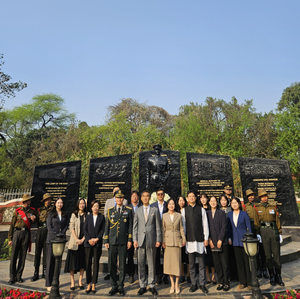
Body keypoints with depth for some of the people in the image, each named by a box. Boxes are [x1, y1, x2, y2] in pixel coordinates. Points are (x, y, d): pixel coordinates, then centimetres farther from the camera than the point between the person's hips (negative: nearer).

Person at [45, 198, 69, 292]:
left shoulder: (65, 215, 10)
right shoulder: (51, 214, 3)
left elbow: (66, 226, 7)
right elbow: (49, 226, -4)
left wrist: (62, 234, -8)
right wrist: (56, 235, -12)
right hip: (51, 239, -3)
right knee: (50, 261, 0)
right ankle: (49, 284, 6)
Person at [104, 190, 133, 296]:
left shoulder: (128, 210, 3)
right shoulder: (110, 211, 8)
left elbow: (130, 226, 1)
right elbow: (107, 226, 8)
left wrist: (130, 240, -3)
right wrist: (106, 241, 4)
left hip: (123, 242, -1)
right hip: (112, 241, 2)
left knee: (122, 265, 6)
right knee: (112, 265, 8)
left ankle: (120, 286, 21)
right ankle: (114, 286, 22)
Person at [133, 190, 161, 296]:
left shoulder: (155, 210, 4)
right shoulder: (138, 211, 8)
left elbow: (158, 226, 3)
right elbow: (135, 226, 8)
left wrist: (158, 240, -3)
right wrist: (135, 239, 1)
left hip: (151, 240, -1)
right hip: (141, 240, 1)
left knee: (151, 264, 7)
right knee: (141, 264, 7)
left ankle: (152, 285, 21)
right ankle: (142, 286, 20)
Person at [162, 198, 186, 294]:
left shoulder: (179, 215, 3)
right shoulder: (164, 216, 3)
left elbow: (181, 228, 6)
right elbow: (163, 229, 4)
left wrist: (183, 239, 0)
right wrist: (163, 241, -1)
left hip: (177, 240, 0)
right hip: (168, 241, 0)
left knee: (177, 262, 3)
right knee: (169, 261, 4)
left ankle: (177, 284, 16)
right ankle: (172, 284, 18)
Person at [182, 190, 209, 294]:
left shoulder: (201, 209, 3)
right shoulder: (184, 210, 5)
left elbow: (205, 224, 3)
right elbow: (183, 225, 5)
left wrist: (206, 238, 0)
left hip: (200, 240, -1)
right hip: (190, 240, 1)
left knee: (202, 264, 6)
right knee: (191, 264, 9)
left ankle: (202, 284, 19)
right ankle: (193, 284, 22)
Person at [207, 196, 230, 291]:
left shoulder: (221, 213, 0)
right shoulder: (207, 213, 6)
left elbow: (224, 227, -3)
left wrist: (220, 240, -8)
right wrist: (209, 239, -2)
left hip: (222, 242, -2)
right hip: (213, 242, 2)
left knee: (224, 263, 3)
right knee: (216, 263, 7)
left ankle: (226, 282, 14)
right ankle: (220, 282, 19)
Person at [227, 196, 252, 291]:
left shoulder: (244, 214, -5)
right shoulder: (229, 214, 5)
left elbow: (249, 227, -2)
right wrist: (229, 237, 5)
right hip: (235, 241, 3)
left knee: (247, 261, 3)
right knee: (239, 262, 10)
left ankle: (250, 283, 16)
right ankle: (242, 282, 22)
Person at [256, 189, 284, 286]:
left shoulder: (273, 206, 9)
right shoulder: (257, 207, 2)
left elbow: (277, 220, 11)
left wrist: (280, 233, 7)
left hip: (274, 230, 2)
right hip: (264, 231, -2)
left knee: (276, 253, 4)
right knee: (268, 254, 4)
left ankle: (278, 276, 15)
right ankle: (272, 276, 15)